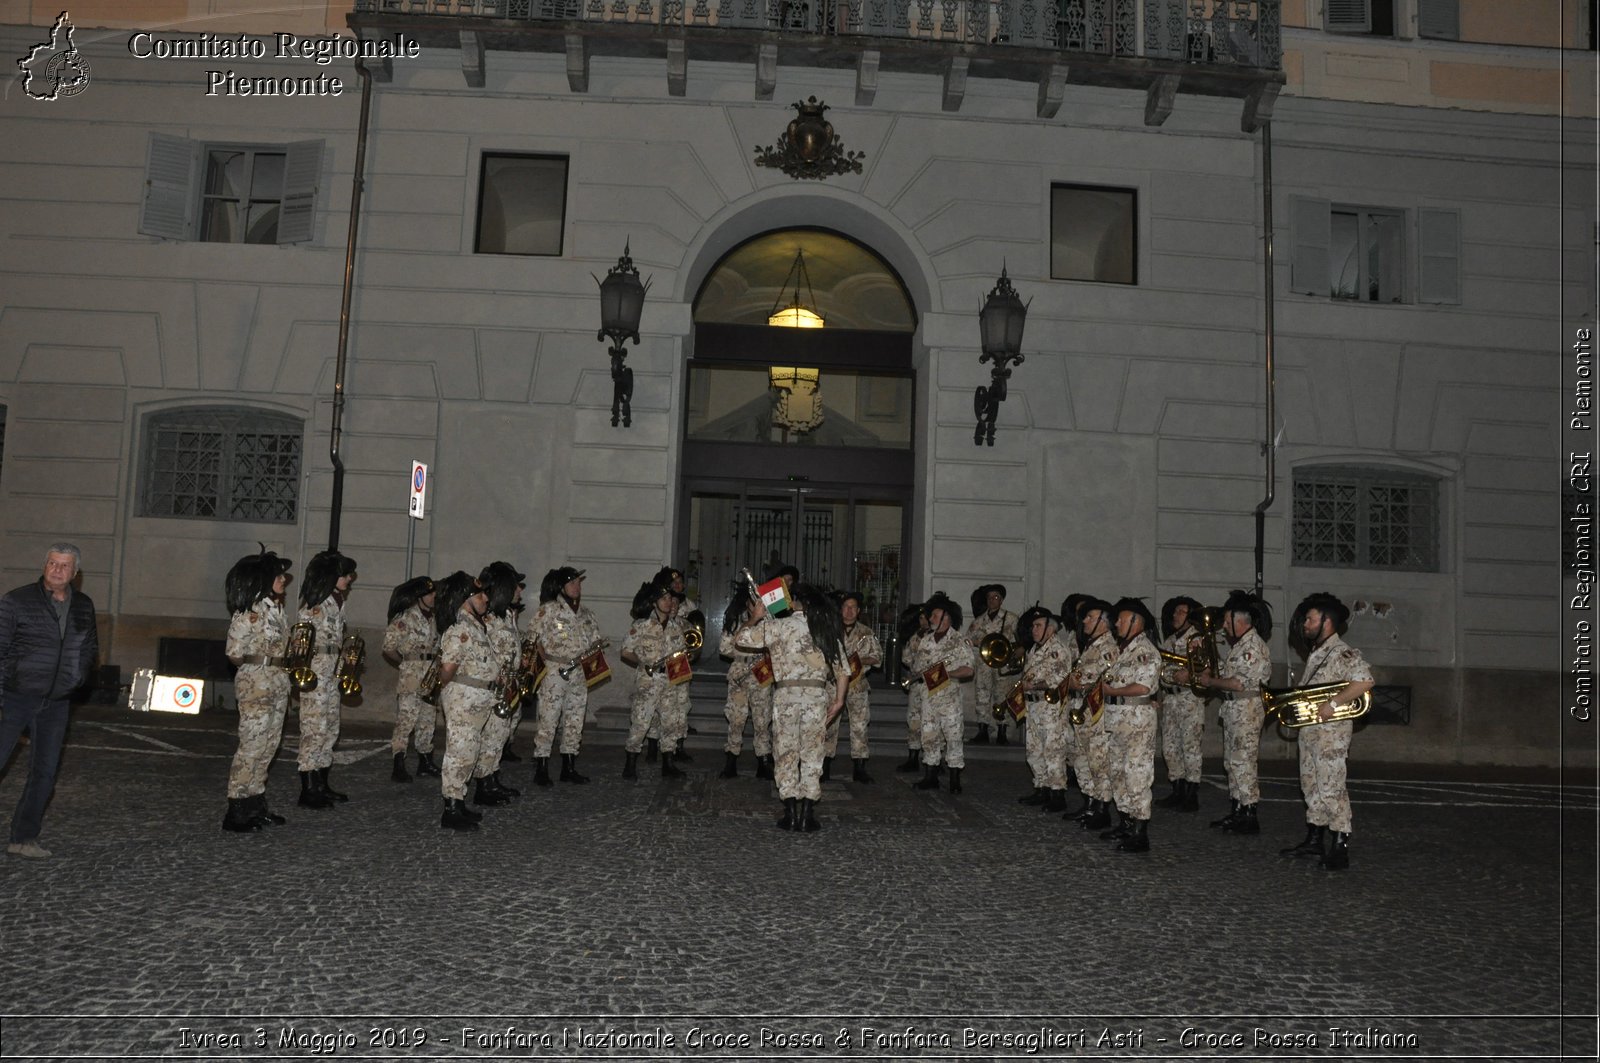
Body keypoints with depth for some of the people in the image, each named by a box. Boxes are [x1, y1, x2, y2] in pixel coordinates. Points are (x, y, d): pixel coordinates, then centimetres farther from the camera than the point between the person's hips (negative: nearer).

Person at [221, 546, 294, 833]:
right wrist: (264, 662, -9)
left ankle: (255, 804, 20)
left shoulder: (278, 609, 12)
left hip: (278, 683, 8)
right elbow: (235, 653, -14)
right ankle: (237, 811, 3)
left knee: (269, 745, 11)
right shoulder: (250, 612, -13)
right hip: (256, 683, -8)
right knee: (252, 745, -5)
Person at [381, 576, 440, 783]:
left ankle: (425, 762, 24)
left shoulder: (433, 619, 12)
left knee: (428, 722, 14)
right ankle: (399, 767, -4)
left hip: (431, 679, 7)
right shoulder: (404, 619, -10)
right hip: (411, 680, -7)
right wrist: (406, 664, -4)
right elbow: (389, 649, -11)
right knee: (406, 721, -8)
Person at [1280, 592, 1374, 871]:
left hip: (1330, 731, -10)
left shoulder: (1343, 653, -14)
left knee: (1331, 788, -7)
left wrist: (1333, 704, -27)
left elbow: (1365, 681, -28)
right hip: (1308, 730, 10)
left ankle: (1340, 849, -1)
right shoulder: (1315, 653, 16)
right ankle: (1314, 841, 26)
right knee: (1311, 786, 15)